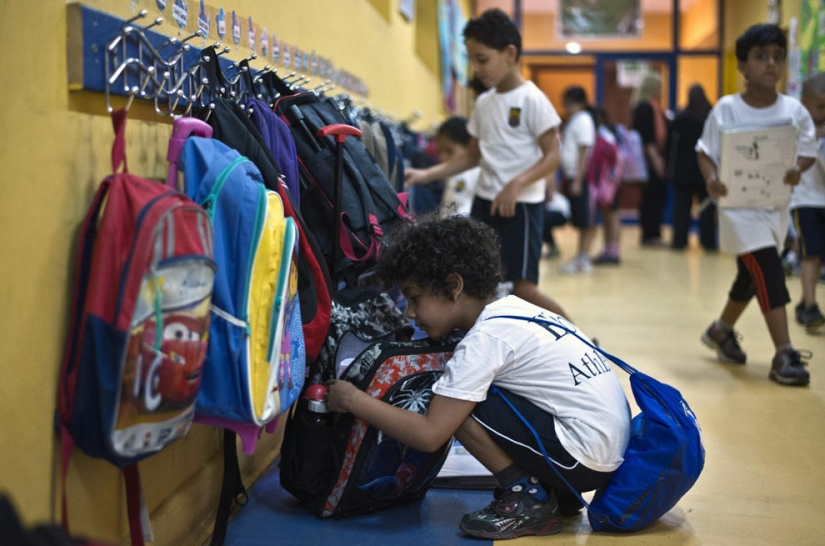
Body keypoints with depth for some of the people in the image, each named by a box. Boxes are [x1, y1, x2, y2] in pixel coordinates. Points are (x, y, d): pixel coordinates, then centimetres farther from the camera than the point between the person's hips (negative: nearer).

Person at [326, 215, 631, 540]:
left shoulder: (485, 337, -17)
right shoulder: (510, 308, 8)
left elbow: (429, 435, -19)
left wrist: (354, 399, -9)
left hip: (584, 457, -9)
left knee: (457, 406, -12)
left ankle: (528, 500, 0)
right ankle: (558, 494, 18)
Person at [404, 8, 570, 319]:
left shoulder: (531, 99, -10)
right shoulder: (483, 104, 10)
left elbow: (552, 157, -14)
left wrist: (516, 185, -28)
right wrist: (427, 175, 8)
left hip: (521, 204, -7)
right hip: (485, 201, 7)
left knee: (522, 287, -9)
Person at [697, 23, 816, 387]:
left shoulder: (794, 110, -5)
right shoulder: (726, 109, -12)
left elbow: (808, 151, 1)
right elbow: (705, 151, -7)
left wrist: (798, 169, -21)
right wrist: (711, 178, -27)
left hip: (777, 207, 5)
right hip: (739, 206, -5)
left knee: (751, 276, 19)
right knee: (770, 273, -15)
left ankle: (722, 331, 42)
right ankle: (784, 354, -11)